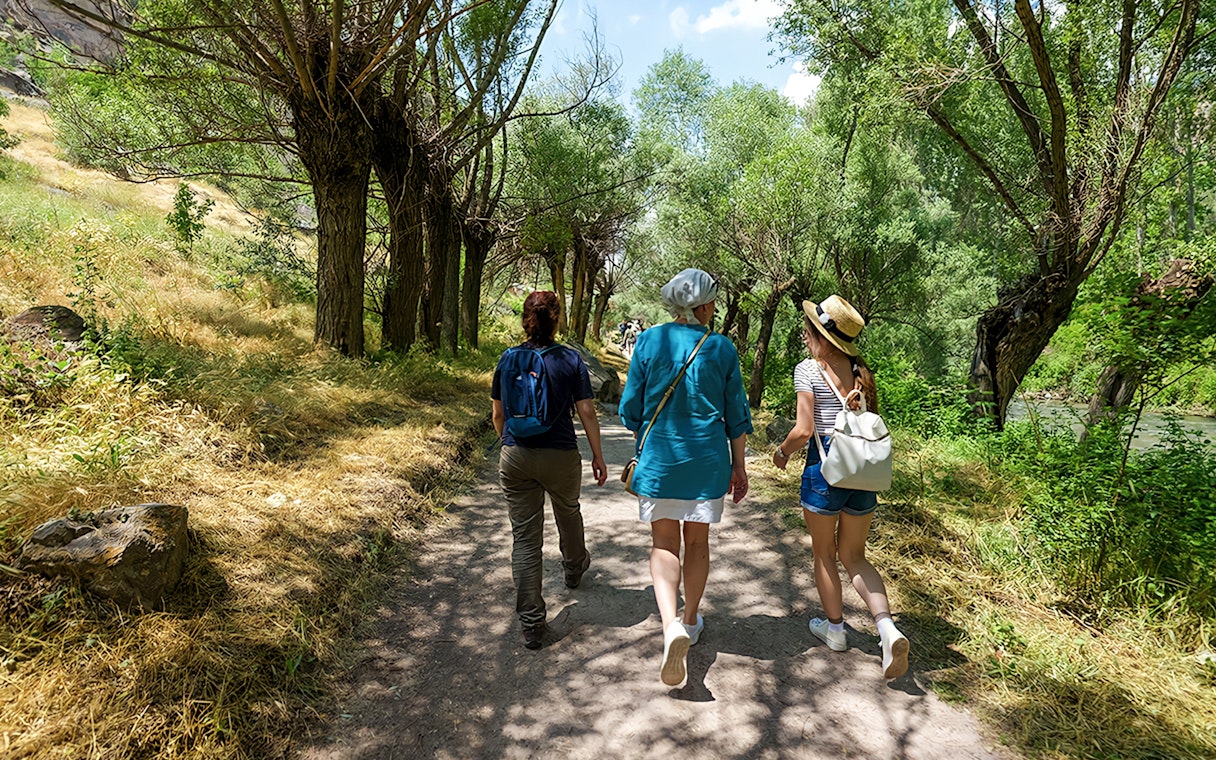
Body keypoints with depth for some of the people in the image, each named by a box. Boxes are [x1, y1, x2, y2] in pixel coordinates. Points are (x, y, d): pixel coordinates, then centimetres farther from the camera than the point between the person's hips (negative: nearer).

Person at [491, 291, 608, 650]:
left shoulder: (508, 360, 0)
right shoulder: (571, 360, -7)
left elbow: (498, 414, 7)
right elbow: (586, 412, -7)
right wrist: (598, 457, 2)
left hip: (516, 458, 1)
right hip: (561, 457, -1)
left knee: (525, 538, 5)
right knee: (568, 514, 28)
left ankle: (531, 624, 7)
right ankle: (574, 568, 55)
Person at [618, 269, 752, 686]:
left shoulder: (649, 341, -4)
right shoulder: (722, 348, -3)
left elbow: (631, 408, 0)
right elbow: (736, 415, 2)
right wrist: (739, 466, 13)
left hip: (659, 457, -1)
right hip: (707, 459, 1)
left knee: (664, 543, 7)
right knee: (697, 542, 16)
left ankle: (671, 624, -13)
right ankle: (690, 621, 31)